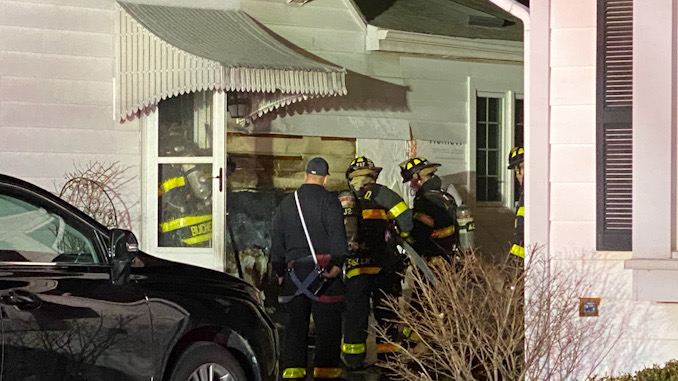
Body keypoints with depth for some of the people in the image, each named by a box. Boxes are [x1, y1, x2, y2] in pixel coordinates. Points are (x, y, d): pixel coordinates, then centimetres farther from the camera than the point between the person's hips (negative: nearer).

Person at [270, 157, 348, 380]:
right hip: (323, 268, -4)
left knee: (295, 321, 8)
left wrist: (279, 271, 21)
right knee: (327, 321, -1)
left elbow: (277, 239, 17)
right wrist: (338, 261, -15)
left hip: (294, 269, 4)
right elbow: (337, 233, -14)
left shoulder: (287, 203, 15)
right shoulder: (329, 200, -2)